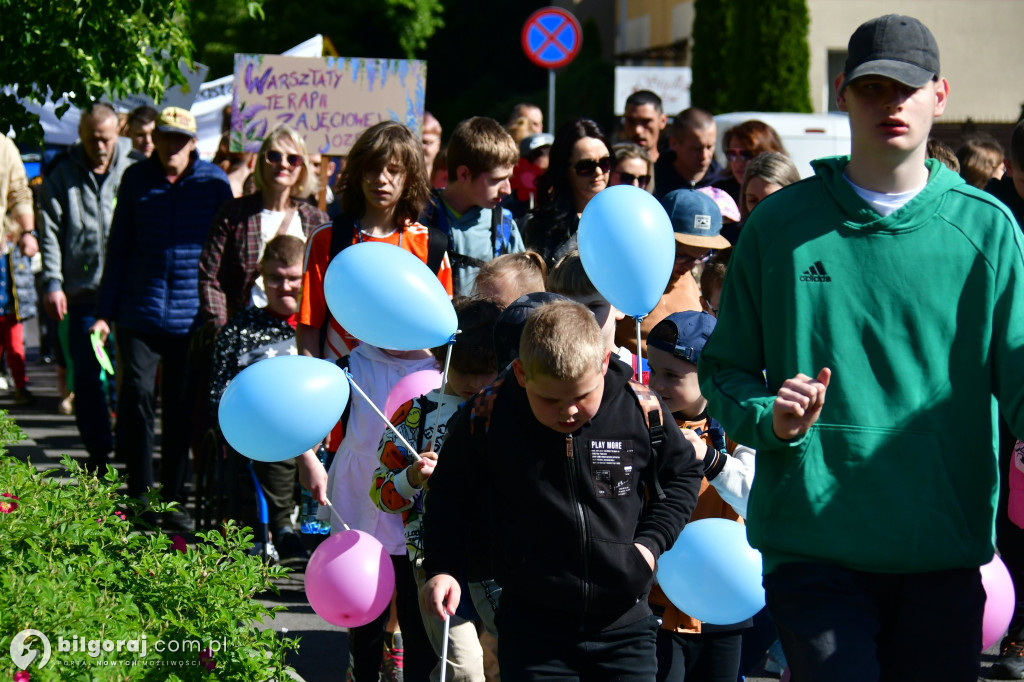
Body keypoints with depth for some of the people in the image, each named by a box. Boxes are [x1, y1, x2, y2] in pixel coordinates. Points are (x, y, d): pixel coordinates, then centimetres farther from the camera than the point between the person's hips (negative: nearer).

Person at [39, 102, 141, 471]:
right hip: (83, 289, 1)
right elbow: (50, 232, 5)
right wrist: (52, 282, -4)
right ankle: (98, 452, 11)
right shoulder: (63, 173, 5)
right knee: (87, 375, 3)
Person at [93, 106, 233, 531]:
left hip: (193, 316, 0)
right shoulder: (136, 179, 5)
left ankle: (173, 501, 15)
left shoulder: (214, 182, 1)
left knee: (182, 409, 5)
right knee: (137, 394, -8)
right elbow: (118, 248, 10)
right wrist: (104, 313, 7)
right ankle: (139, 493, 3)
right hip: (141, 311, 1)